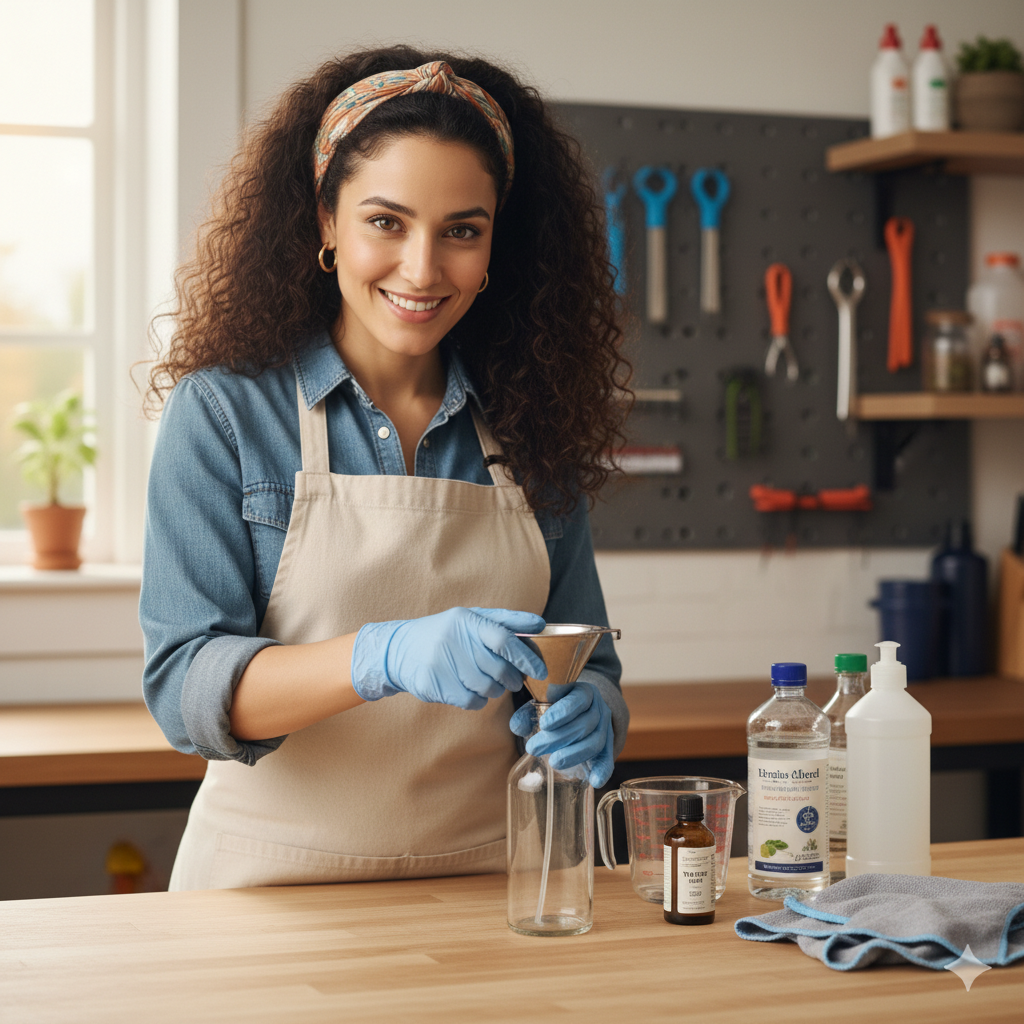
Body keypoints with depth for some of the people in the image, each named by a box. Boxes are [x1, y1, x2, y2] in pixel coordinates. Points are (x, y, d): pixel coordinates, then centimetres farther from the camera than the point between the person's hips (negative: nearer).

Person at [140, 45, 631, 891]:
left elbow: (587, 665, 13)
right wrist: (384, 657, -25)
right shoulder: (223, 410, -1)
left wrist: (587, 716, -10)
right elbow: (184, 685, -9)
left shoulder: (528, 427, 9)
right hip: (273, 884, -4)